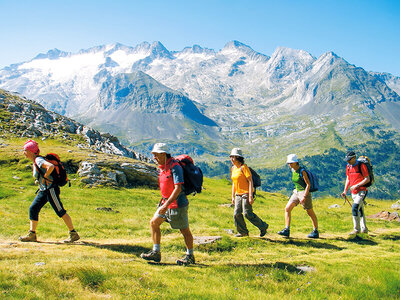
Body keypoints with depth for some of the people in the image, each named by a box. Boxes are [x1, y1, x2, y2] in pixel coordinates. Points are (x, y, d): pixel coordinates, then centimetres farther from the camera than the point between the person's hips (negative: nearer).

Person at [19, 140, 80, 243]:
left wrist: (44, 177, -21)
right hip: (43, 191, 10)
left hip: (51, 190, -10)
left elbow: (51, 166, -34)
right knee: (33, 209, 7)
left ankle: (73, 234, 0)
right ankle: (32, 234, 14)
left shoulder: (38, 160, -16)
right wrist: (38, 180, 17)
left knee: (60, 211, -6)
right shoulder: (34, 162, 14)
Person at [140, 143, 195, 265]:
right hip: (166, 202, 9)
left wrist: (166, 205, -27)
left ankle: (190, 256, 17)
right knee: (153, 223, 6)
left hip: (177, 203, -9)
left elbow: (178, 188, -25)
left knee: (184, 230, 3)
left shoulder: (175, 167, -19)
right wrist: (163, 203, 23)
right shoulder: (162, 167, 9)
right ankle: (156, 253, 12)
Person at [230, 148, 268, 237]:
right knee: (236, 214, 3)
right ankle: (243, 232, 17)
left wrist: (250, 196, -20)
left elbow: (250, 181, -15)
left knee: (248, 213, -9)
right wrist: (233, 196, 16)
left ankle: (263, 226, 9)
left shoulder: (243, 167, -13)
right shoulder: (233, 168, 11)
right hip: (238, 194, 8)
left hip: (246, 193, -8)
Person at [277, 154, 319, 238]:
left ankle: (315, 232, 17)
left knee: (310, 213, 4)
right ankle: (286, 230, -2)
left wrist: (304, 196, -22)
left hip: (304, 193, -8)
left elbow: (308, 184, -17)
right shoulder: (293, 171, 7)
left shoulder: (302, 171, -16)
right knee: (287, 209, -3)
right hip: (296, 193, 8)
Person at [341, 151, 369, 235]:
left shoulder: (362, 166, -11)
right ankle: (364, 229, 23)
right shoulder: (348, 166, 10)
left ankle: (356, 229, -11)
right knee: (360, 210, 13)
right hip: (353, 192, 7)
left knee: (354, 208, -18)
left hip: (361, 191, -7)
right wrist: (345, 191, 11)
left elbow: (367, 179, -12)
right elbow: (348, 179, 18)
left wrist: (357, 185, -20)